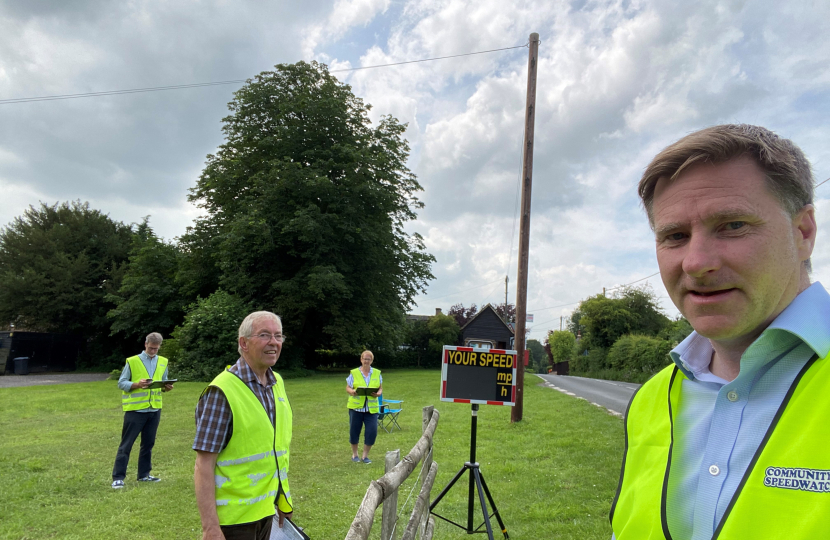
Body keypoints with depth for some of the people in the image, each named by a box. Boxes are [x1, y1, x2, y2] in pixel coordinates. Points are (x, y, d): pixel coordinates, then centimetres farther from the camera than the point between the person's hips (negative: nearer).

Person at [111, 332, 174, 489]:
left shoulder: (163, 362, 8)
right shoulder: (132, 361, -5)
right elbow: (121, 383, -4)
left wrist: (166, 388, -8)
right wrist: (137, 384, -23)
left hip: (154, 410, 4)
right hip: (135, 409, -4)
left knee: (148, 443, 13)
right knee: (126, 444, 2)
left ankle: (144, 474, 24)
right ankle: (118, 477, 9)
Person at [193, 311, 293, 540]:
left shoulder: (278, 383, 2)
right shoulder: (223, 391, -19)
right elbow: (204, 464, -18)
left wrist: (283, 499, 13)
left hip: (266, 512, 7)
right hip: (233, 518, -7)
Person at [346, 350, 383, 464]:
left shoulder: (377, 373, 8)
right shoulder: (354, 373, 2)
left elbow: (381, 388, 10)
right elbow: (348, 388, 1)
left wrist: (378, 393, -13)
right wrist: (353, 392, -21)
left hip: (372, 408, 1)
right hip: (356, 407, -1)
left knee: (372, 432, -4)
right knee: (354, 431, 6)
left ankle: (365, 456, 15)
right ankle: (354, 454, 29)